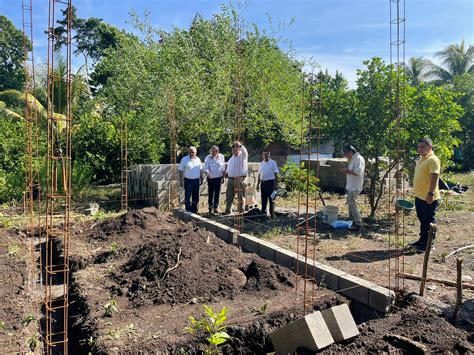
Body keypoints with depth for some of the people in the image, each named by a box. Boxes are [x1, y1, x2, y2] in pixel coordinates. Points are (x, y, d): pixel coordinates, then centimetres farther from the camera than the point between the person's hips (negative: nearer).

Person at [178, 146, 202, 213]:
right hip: (188, 180, -4)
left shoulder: (198, 159, 6)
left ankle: (194, 211, 24)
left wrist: (201, 179, 13)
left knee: (196, 197, 11)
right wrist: (181, 181, -10)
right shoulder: (184, 159, -6)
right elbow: (181, 171, -6)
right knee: (187, 197, 0)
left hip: (196, 180, 4)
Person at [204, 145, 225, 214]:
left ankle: (216, 208, 18)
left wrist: (223, 177, 11)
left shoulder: (221, 157, -2)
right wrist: (207, 173, -33)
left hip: (218, 178, 2)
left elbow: (223, 168, 7)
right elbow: (206, 168, -12)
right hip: (211, 178, -2)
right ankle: (210, 208, 18)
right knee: (211, 194, 4)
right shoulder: (208, 158, -9)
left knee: (217, 194, 7)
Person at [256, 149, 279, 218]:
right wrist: (258, 184, 11)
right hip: (263, 183, 5)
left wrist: (276, 184, -10)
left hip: (270, 182, -4)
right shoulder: (261, 164, 12)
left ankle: (272, 214, 8)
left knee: (271, 199, 0)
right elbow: (259, 175, 15)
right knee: (263, 199, 10)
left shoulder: (273, 163, -1)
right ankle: (263, 213, 18)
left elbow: (276, 174, -4)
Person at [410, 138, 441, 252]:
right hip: (419, 196, 9)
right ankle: (422, 240, 29)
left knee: (429, 221, 1)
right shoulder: (421, 159, 15)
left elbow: (434, 177, -22)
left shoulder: (433, 160, -15)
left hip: (429, 198, -9)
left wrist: (430, 193, -26)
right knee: (422, 220, 17)